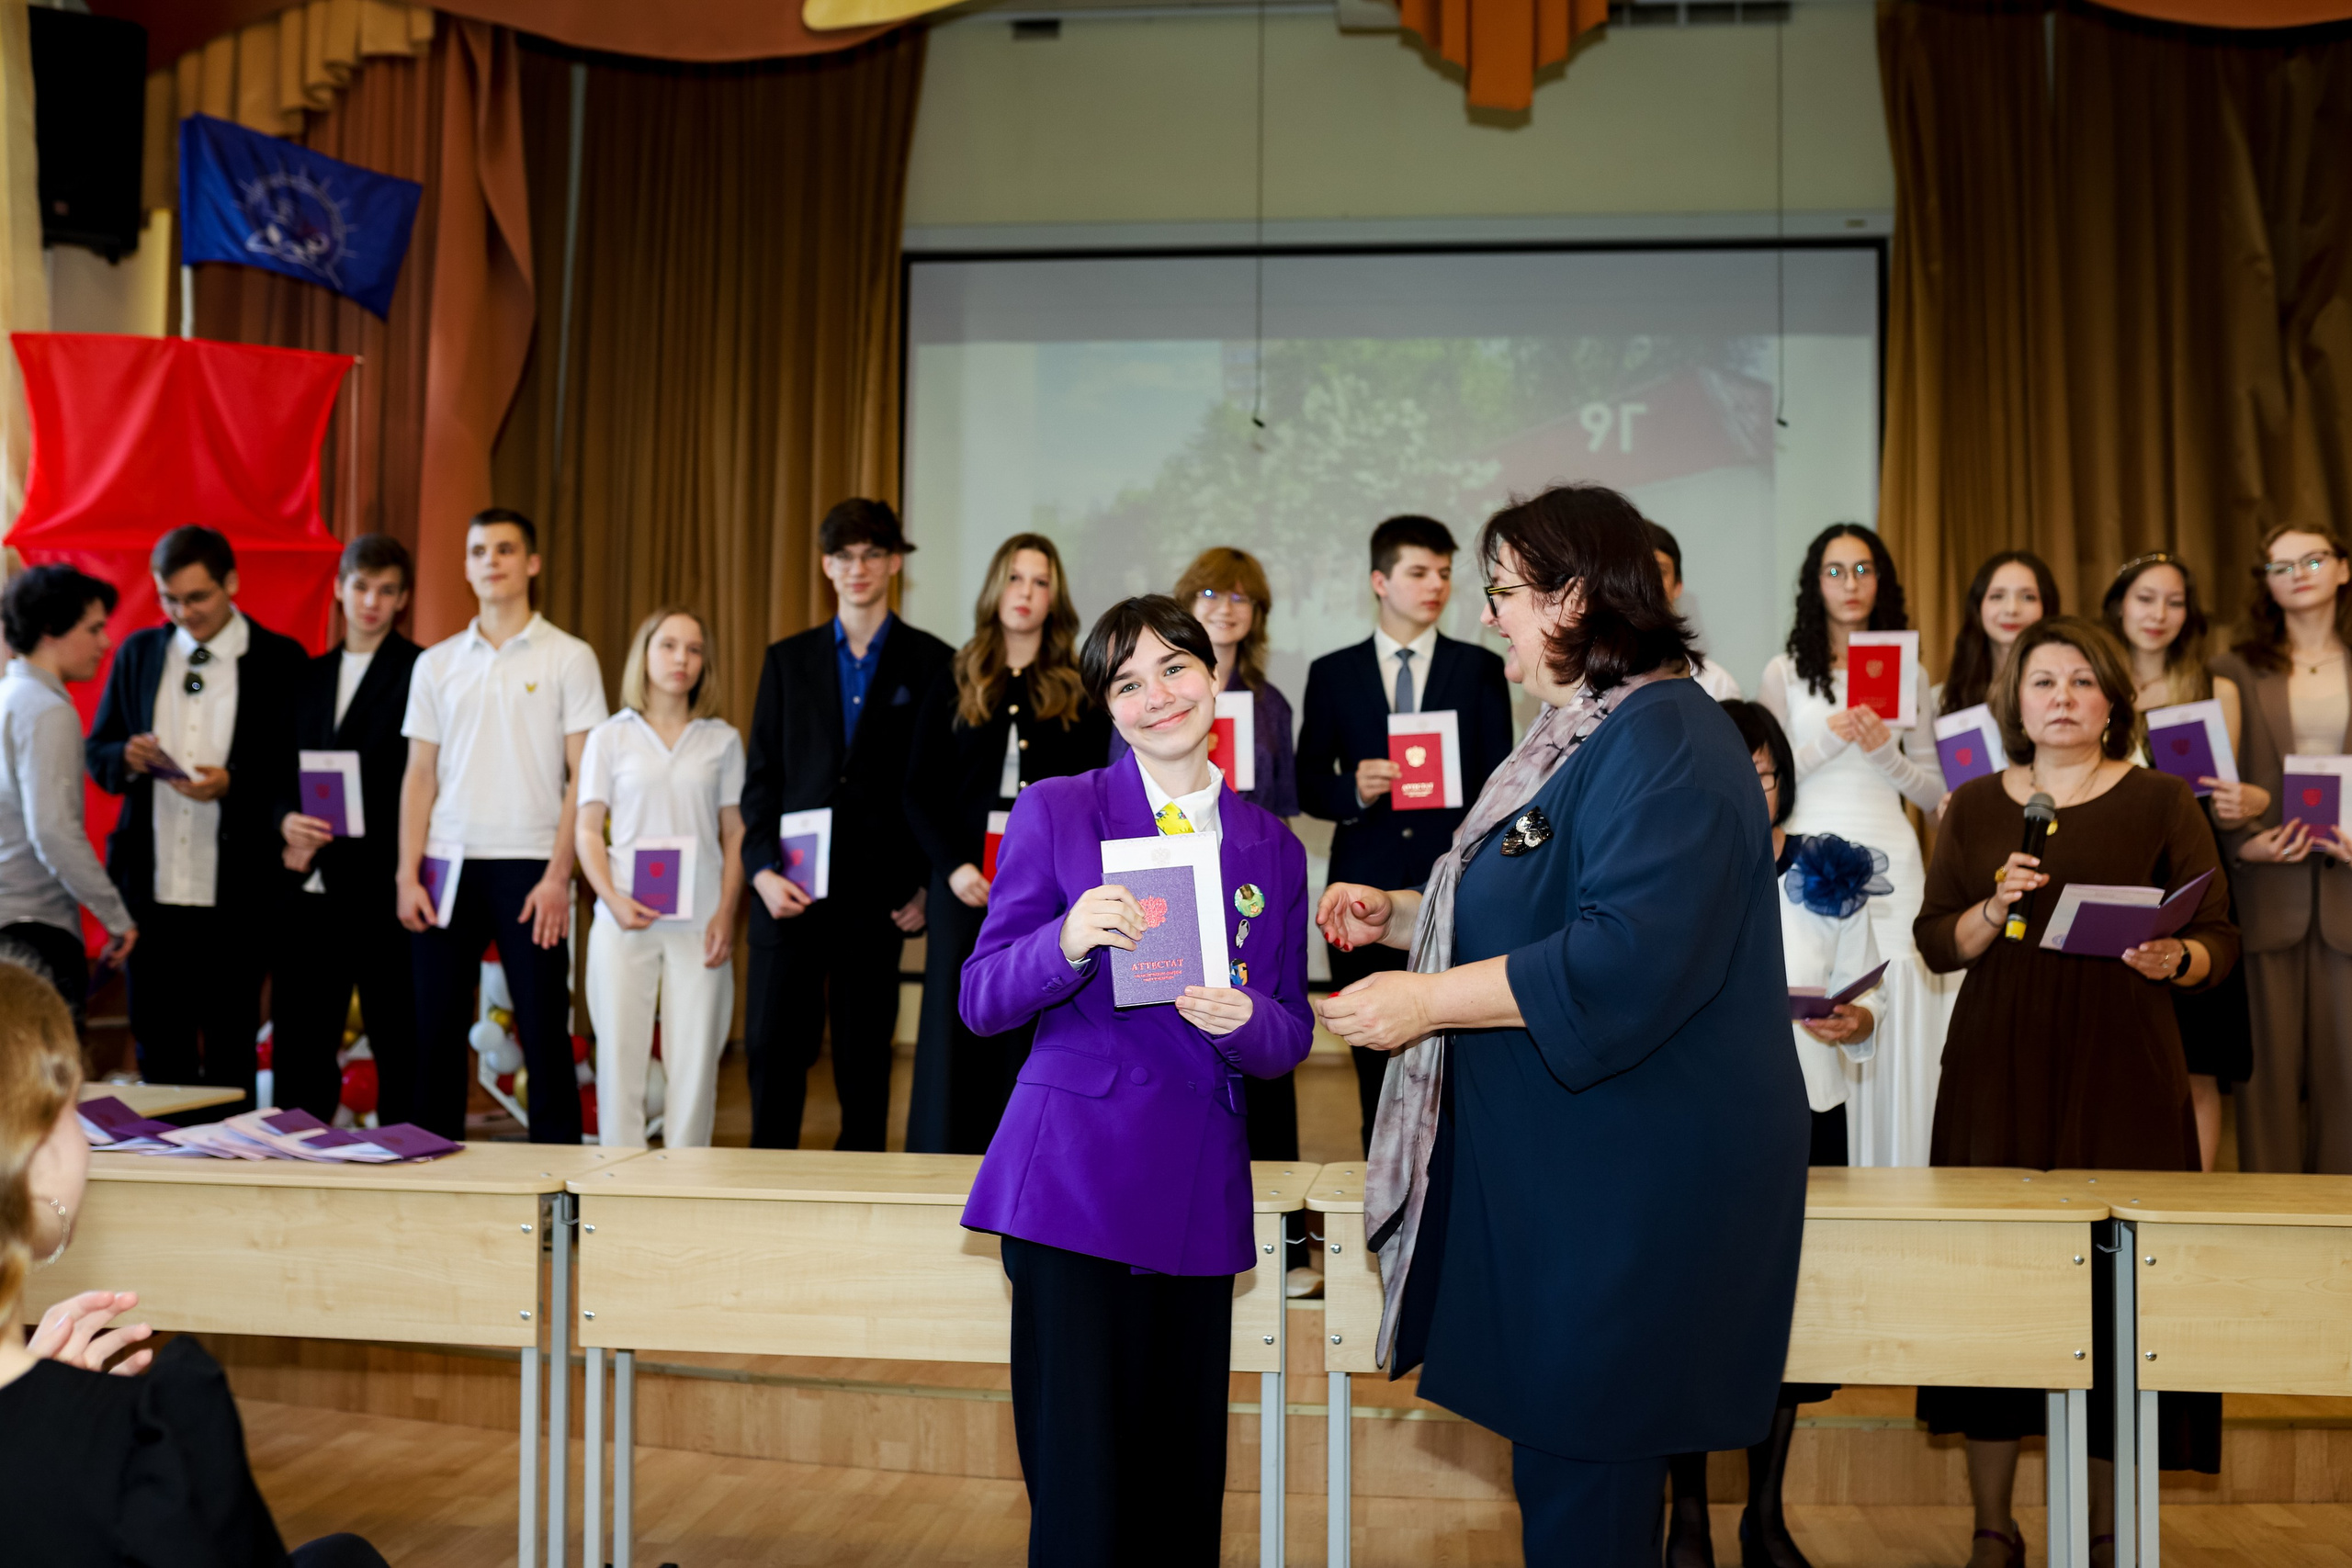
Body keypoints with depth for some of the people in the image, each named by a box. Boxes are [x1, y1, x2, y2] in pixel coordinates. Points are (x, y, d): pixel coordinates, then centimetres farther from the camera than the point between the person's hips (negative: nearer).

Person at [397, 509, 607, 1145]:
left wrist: (558, 876, -10)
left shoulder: (569, 658, 2)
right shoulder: (435, 663, 12)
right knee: (435, 1033, 4)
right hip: (448, 865, 3)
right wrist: (407, 876, 2)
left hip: (529, 867, -3)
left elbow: (582, 777, -2)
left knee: (544, 1033, -2)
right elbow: (419, 776, 12)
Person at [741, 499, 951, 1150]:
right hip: (790, 889, 2)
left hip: (879, 892, -2)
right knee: (772, 1046, 0)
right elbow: (761, 776, 10)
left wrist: (929, 883, -4)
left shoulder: (931, 663, 4)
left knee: (864, 1056, 4)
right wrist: (762, 869, -3)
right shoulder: (788, 659, 13)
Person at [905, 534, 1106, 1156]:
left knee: (1038, 1047, -1)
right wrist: (954, 868, -9)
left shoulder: (1080, 692, 8)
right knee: (957, 1043, 1)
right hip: (969, 890, 1)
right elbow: (919, 792, 6)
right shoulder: (953, 684, 9)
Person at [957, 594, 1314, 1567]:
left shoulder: (1274, 849, 12)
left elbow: (1291, 1039, 13)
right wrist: (1069, 944, -19)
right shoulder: (1054, 812, 3)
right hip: (1074, 1183, -3)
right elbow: (981, 1002, 0)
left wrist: (1246, 1022, -10)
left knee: (1183, 1486, 7)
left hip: (1201, 1192, 3)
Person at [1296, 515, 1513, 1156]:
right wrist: (1355, 788, -13)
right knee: (1379, 1076, 6)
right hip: (1367, 888, 1)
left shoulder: (1480, 669, 9)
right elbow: (1309, 787, 9)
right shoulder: (1332, 674, 10)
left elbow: (1498, 780, 7)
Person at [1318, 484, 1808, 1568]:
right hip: (1556, 1164, 10)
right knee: (1556, 1456, 15)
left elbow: (1622, 958, -28)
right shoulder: (1586, 734, 16)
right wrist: (1403, 915, 15)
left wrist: (1427, 1002, -22)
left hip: (1626, 1188, -10)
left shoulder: (1664, 744, -17)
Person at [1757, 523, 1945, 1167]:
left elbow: (1932, 792, 10)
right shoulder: (1785, 672, 8)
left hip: (1889, 865, 1)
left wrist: (1884, 752, -7)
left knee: (1894, 1035, -3)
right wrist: (1829, 739, -9)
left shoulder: (1908, 674, 12)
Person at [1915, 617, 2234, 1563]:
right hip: (1997, 1074, 1)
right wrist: (1996, 908, -10)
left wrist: (2175, 959, -16)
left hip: (2123, 1073, -1)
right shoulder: (1975, 807, 11)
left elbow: (2220, 937, 4)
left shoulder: (2161, 802, 7)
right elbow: (1935, 943, 8)